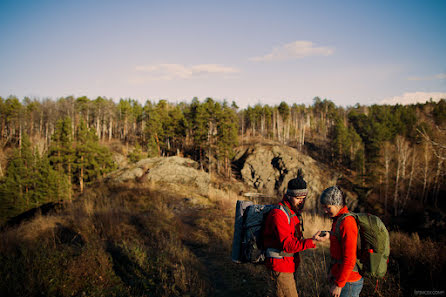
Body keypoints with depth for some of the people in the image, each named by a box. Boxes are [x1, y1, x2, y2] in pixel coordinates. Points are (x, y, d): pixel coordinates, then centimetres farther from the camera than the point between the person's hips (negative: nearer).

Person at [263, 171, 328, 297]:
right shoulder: (278, 214, -21)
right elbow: (287, 245, -29)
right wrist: (312, 242, -38)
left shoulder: (293, 212, 11)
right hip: (280, 265, -9)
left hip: (289, 265, 10)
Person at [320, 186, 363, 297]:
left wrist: (338, 284, -20)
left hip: (348, 282, -9)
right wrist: (332, 270, 16)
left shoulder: (347, 223, -22)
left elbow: (349, 260, -24)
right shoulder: (338, 219, 9)